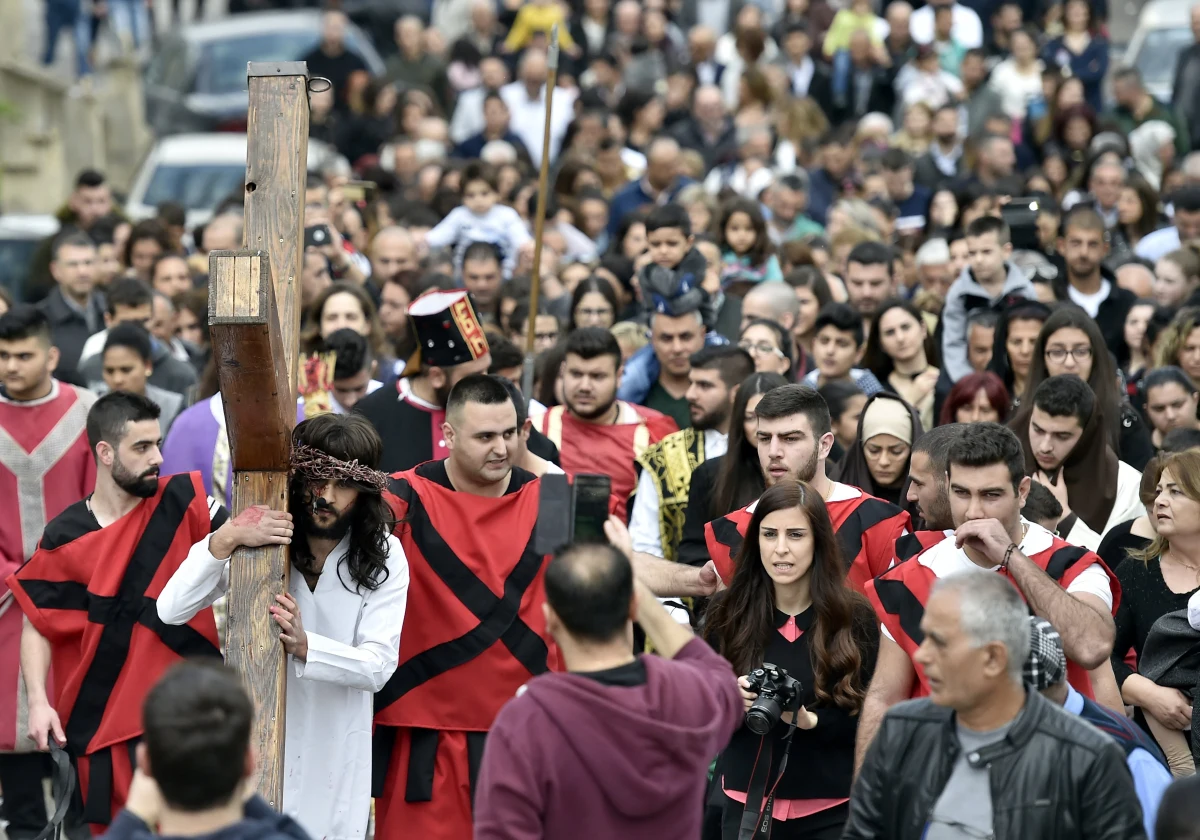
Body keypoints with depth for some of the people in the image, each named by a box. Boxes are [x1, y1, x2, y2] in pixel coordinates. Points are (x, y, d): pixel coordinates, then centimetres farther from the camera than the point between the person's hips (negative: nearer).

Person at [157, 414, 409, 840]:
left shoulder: (384, 557, -6)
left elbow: (379, 665, -12)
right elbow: (171, 610, -16)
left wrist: (304, 646, -31)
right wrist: (222, 543, -32)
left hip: (333, 751, 0)